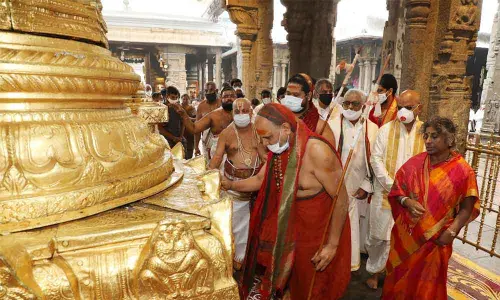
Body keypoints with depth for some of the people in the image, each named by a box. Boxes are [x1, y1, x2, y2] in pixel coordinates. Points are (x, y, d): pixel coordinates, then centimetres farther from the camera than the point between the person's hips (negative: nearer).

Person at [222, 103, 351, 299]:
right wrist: (231, 185, -4)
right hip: (289, 226, 6)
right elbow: (260, 179, 8)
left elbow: (341, 198, -22)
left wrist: (333, 243, -18)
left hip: (319, 231, -5)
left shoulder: (316, 151, -27)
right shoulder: (279, 148, -5)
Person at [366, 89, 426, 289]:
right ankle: (374, 272, 27)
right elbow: (376, 158, -5)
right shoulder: (386, 129, -1)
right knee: (379, 235, 7)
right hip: (385, 193, -1)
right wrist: (391, 185, -12)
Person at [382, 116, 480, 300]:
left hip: (435, 239, -2)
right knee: (399, 279, 17)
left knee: (426, 284, 16)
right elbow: (397, 189, 2)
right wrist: (407, 201, -17)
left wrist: (451, 232, -16)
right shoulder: (415, 163, -4)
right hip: (405, 234, 2)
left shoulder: (462, 171, -10)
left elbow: (467, 207, -6)